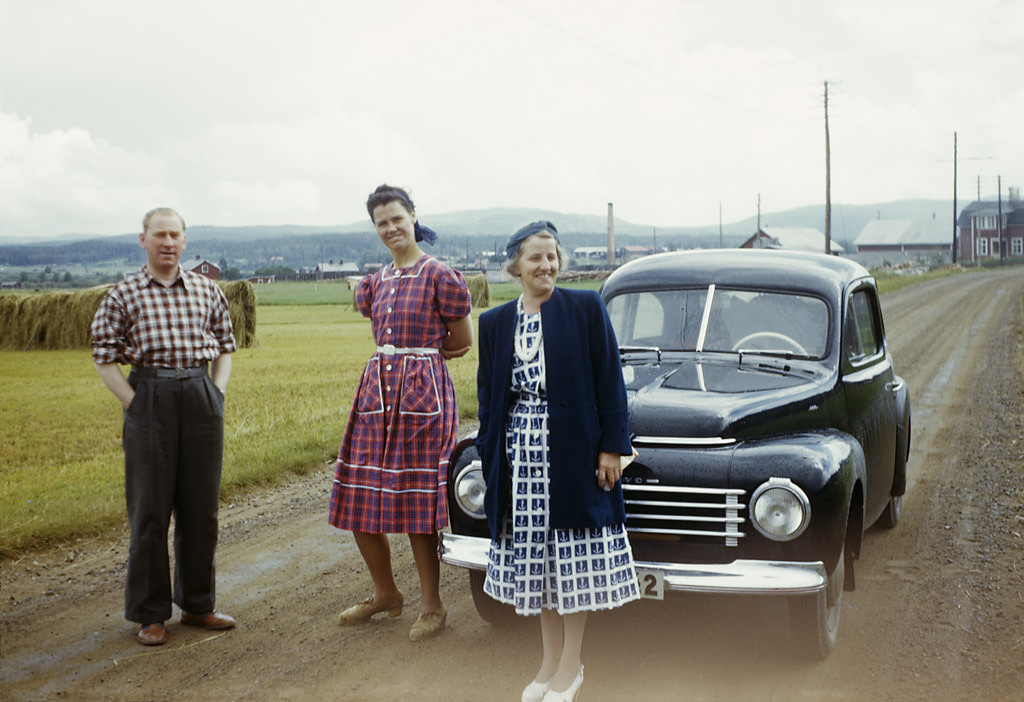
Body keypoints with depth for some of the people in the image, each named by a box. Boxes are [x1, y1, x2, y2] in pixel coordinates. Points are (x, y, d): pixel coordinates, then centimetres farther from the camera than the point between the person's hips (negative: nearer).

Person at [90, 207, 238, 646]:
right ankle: (149, 614, 11)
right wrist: (134, 405, -6)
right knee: (150, 510, 1)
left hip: (202, 399, 3)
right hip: (150, 399, -3)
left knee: (201, 507, 9)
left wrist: (216, 394, 5)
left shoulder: (207, 290, 10)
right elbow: (104, 356, 1)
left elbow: (225, 345, 17)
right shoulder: (124, 294, 1)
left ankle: (197, 604, 22)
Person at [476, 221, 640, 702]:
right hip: (520, 449, 4)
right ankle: (551, 662, 23)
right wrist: (491, 454, 7)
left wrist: (611, 447, -9)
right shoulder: (495, 323, 7)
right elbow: (488, 392, 11)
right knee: (535, 557, 10)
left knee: (573, 556, 3)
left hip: (573, 446, -4)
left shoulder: (586, 308, -4)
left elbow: (609, 381, -5)